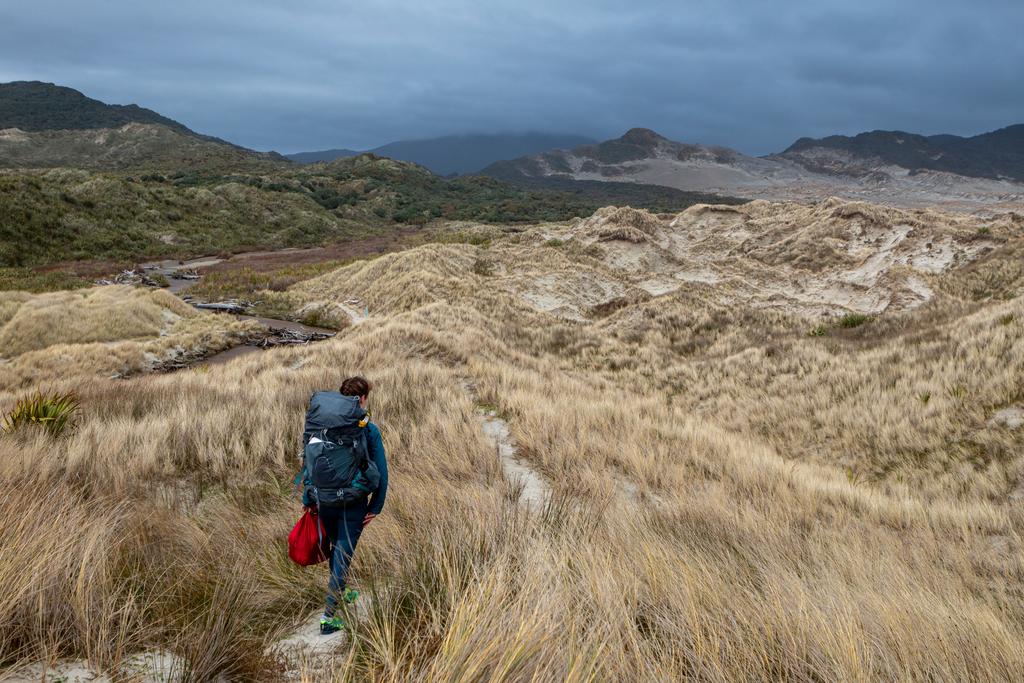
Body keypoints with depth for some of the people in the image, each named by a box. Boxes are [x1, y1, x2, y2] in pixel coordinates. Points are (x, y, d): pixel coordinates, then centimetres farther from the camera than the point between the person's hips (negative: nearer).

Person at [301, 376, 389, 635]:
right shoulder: (369, 429, -11)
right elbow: (381, 472, -10)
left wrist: (308, 499, 9)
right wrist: (375, 507, -2)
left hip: (325, 502, 4)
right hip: (353, 504, -4)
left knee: (337, 549, 25)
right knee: (343, 555, 4)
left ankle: (340, 593, 46)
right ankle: (328, 616, 4)